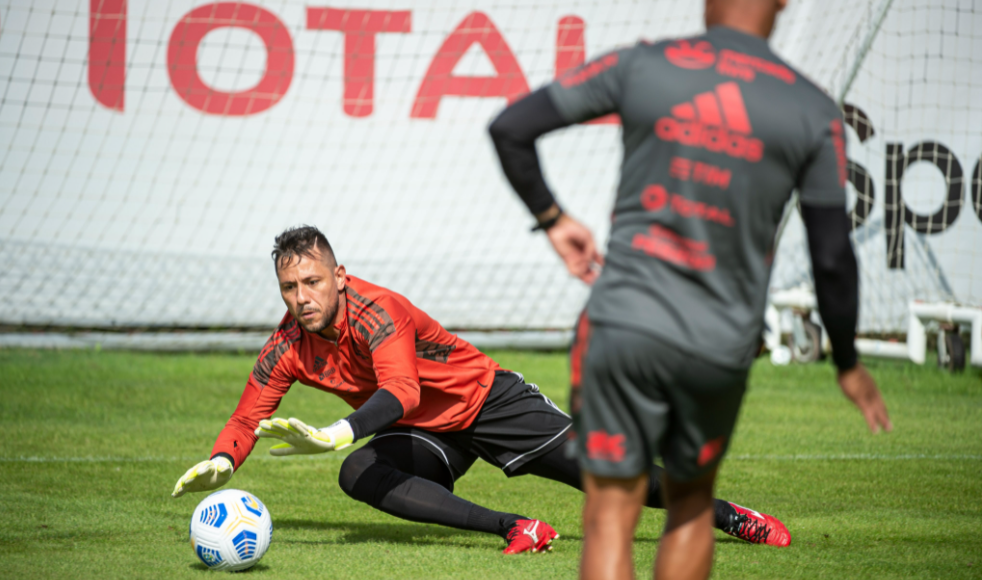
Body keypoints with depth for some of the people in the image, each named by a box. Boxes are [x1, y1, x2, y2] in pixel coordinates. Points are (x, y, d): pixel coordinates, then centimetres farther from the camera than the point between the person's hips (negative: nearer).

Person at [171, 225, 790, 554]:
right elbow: (248, 418, -6)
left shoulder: (376, 310, -30)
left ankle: (729, 517, 7)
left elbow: (400, 391, -45)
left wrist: (338, 433, -62)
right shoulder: (288, 349, -12)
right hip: (428, 435, 5)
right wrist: (221, 463, -29)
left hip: (492, 402, -5)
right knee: (359, 475, -25)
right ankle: (513, 528, -27)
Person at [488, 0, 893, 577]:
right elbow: (832, 259, 1)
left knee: (610, 521, 2)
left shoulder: (639, 67, -1)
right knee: (692, 505, 23)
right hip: (721, 350, 1)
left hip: (623, 328, -1)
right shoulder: (815, 113, -1)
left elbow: (510, 129, 1)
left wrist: (552, 218, 16)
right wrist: (848, 363, 16)